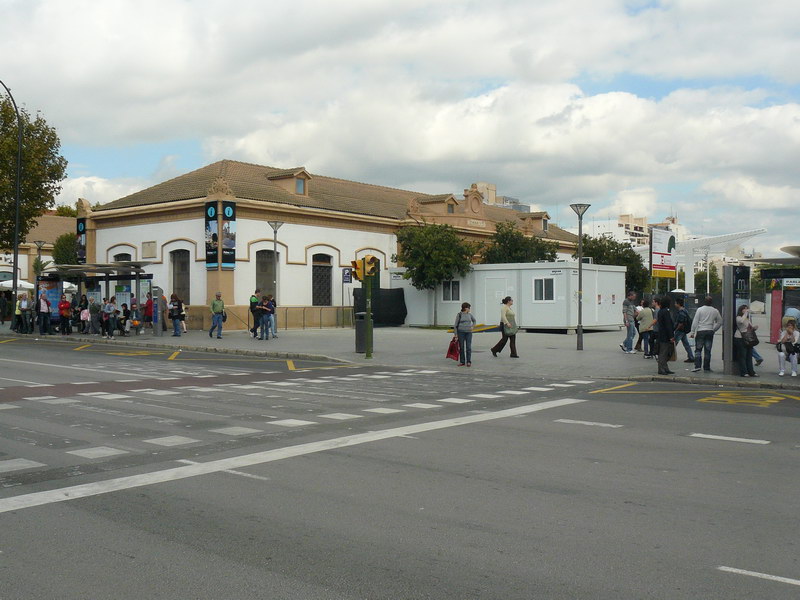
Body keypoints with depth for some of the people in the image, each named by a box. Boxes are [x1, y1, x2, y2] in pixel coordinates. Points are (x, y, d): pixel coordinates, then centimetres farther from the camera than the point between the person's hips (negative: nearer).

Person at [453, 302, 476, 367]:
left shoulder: (470, 315, 9)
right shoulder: (459, 315, -2)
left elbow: (474, 321, 26)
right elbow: (455, 325, 0)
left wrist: (472, 326, 7)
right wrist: (455, 334, -4)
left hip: (468, 332, 2)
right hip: (461, 332, -2)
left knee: (468, 347, -3)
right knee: (461, 347, 2)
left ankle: (469, 362, 1)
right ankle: (462, 362, 10)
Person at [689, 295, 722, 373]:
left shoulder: (700, 309, -5)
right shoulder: (715, 311, 5)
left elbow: (695, 322, -6)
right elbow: (720, 322, 12)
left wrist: (692, 332, -2)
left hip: (700, 331, -2)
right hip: (710, 332, 3)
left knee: (698, 349, 2)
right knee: (707, 350, 7)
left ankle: (697, 366, -9)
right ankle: (706, 368, 9)